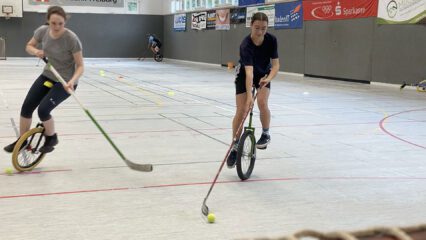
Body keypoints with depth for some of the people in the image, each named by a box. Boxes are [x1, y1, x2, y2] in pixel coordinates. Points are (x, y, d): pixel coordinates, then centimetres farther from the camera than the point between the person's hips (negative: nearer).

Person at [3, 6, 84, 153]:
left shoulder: (71, 39, -26)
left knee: (43, 110, -19)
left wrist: (72, 81, -37)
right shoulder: (42, 31, -11)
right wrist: (36, 51, -15)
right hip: (47, 76, 6)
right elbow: (29, 46, 8)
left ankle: (51, 138, 10)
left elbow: (80, 66, -20)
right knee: (26, 107, 0)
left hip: (65, 82, -5)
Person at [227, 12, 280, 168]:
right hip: (244, 75, -2)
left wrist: (268, 78, -44)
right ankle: (235, 147, 4)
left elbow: (275, 64, -23)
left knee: (262, 103, -24)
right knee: (241, 110, -9)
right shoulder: (246, 45, -34)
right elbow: (249, 72, -44)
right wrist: (249, 96, -53)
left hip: (264, 74, 2)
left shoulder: (271, 40, -24)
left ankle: (266, 134, 1)